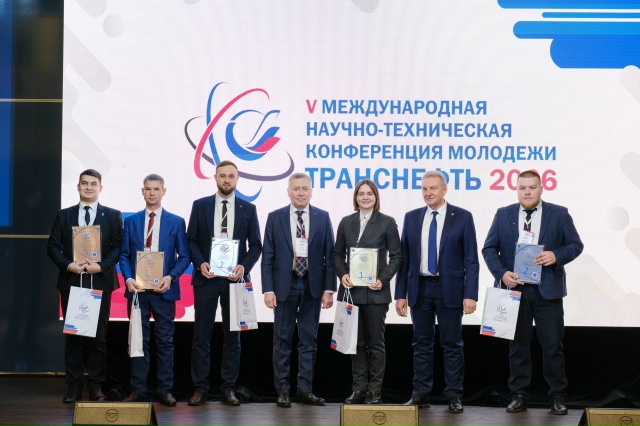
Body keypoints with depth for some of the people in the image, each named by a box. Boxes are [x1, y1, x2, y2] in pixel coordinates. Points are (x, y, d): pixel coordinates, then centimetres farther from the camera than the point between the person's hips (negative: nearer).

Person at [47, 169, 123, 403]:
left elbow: (118, 247, 0)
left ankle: (96, 385, 6)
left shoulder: (112, 216, 6)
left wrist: (101, 266, -14)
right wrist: (68, 265, -10)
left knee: (98, 335, 1)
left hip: (100, 282, -1)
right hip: (71, 282, 1)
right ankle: (74, 385, 7)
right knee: (72, 333, 3)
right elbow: (53, 246, 5)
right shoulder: (64, 215, 11)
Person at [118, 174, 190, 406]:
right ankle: (138, 389, 9)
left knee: (165, 341, 2)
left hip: (164, 289, -1)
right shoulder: (131, 221, 9)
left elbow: (184, 257, 3)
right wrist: (128, 279, -9)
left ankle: (165, 390, 7)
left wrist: (170, 277, -13)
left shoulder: (176, 222, 5)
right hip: (137, 289, 1)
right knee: (138, 341, 4)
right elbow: (124, 255, 8)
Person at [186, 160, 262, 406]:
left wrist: (244, 266, -11)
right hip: (206, 277, -1)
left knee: (233, 335, 4)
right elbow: (191, 240, 5)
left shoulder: (248, 209, 6)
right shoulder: (200, 206, 5)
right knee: (201, 335, 0)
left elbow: (256, 245, 6)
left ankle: (228, 388, 10)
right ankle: (200, 387, 5)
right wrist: (200, 263, -11)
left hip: (234, 278, 1)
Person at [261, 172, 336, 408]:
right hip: (284, 285, -1)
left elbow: (330, 255, 3)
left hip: (312, 287, 1)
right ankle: (283, 390, 8)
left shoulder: (322, 218, 4)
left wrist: (329, 288, -4)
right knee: (282, 339, 3)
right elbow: (267, 257, 0)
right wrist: (268, 289, -7)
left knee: (309, 339, 5)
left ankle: (305, 390, 11)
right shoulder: (275, 218, 1)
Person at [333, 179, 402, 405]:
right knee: (357, 341, 7)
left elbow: (396, 256, -1)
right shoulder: (346, 222, 10)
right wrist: (342, 274, -6)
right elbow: (338, 254, 12)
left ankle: (375, 391, 7)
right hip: (351, 290, 3)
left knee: (376, 342, 2)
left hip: (375, 291, -3)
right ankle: (359, 388, 12)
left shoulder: (387, 222, 0)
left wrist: (383, 279, -13)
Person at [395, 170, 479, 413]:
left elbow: (471, 259, -4)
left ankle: (454, 396, 9)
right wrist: (401, 293, 2)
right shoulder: (412, 218, 7)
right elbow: (404, 258, 8)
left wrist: (470, 294, -12)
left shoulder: (462, 218, -2)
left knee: (452, 345, 2)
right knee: (421, 344, 8)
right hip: (419, 288, 3)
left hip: (450, 289, -3)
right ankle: (420, 394, 14)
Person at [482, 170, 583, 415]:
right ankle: (518, 396, 13)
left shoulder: (559, 214, 4)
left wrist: (556, 256, -15)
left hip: (547, 290, -1)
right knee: (518, 345, 6)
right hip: (515, 288, 1)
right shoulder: (503, 215, 7)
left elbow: (575, 245, 3)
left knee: (552, 345, 1)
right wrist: (502, 273, -11)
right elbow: (489, 249, 5)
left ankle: (558, 397, 9)